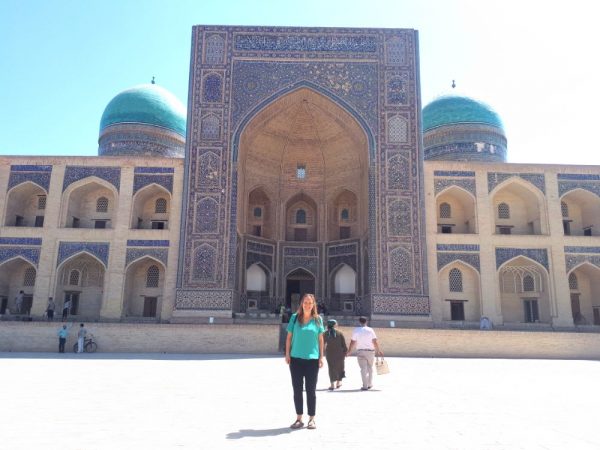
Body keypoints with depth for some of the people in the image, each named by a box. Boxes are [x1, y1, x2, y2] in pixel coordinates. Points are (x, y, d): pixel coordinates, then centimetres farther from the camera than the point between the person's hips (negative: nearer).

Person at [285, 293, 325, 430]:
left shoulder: (317, 319, 3)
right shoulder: (295, 317, 3)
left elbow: (320, 339, 6)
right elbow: (289, 337, 7)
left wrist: (321, 357, 2)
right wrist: (287, 354, 0)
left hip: (312, 359, -1)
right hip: (296, 358, 1)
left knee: (311, 390, 5)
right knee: (297, 389, 7)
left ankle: (311, 419, 16)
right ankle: (299, 418, 18)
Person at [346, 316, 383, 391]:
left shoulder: (356, 330, -3)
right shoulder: (370, 330, -2)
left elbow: (352, 342, -3)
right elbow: (375, 342, -5)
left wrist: (349, 351, 7)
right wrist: (378, 351, 4)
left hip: (360, 351, -1)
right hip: (370, 351, 1)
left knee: (363, 368, 1)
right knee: (370, 367, 16)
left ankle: (365, 386, -2)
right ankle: (370, 384, 21)